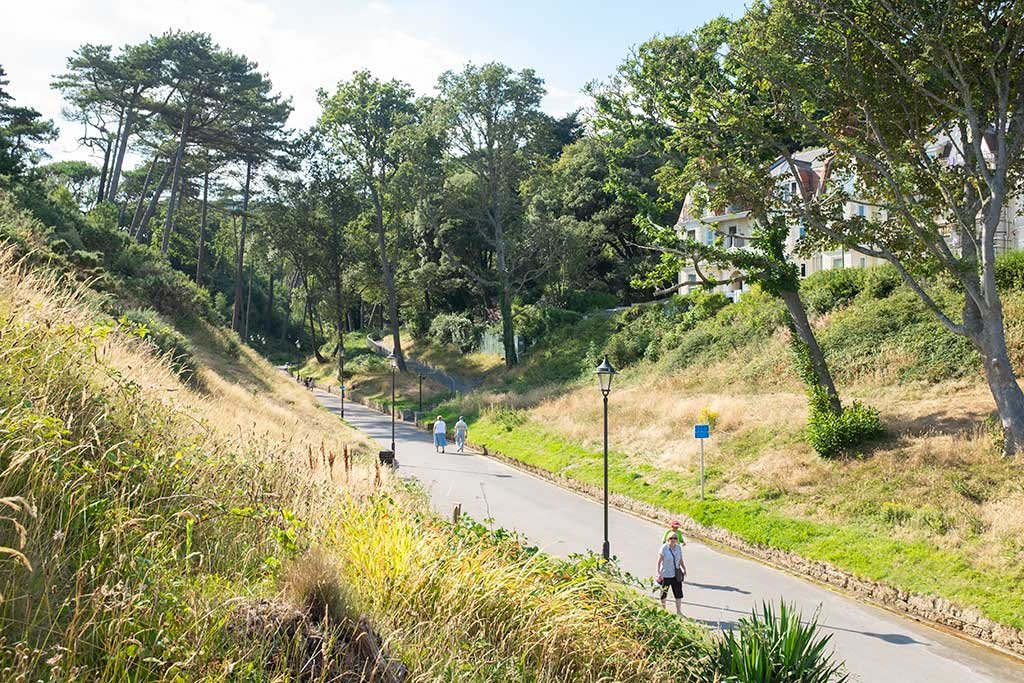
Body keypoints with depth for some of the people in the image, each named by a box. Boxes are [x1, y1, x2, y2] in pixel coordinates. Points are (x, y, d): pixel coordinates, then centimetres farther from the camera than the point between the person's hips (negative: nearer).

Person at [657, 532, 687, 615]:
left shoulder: (678, 548, 0)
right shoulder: (664, 548, -16)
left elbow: (681, 560, 10)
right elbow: (659, 562, -16)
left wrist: (684, 569, 0)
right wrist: (659, 573, -22)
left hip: (676, 574, 4)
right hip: (665, 575, -4)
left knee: (678, 593, 2)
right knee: (664, 593, 10)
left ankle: (678, 612, 11)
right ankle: (663, 610, 27)